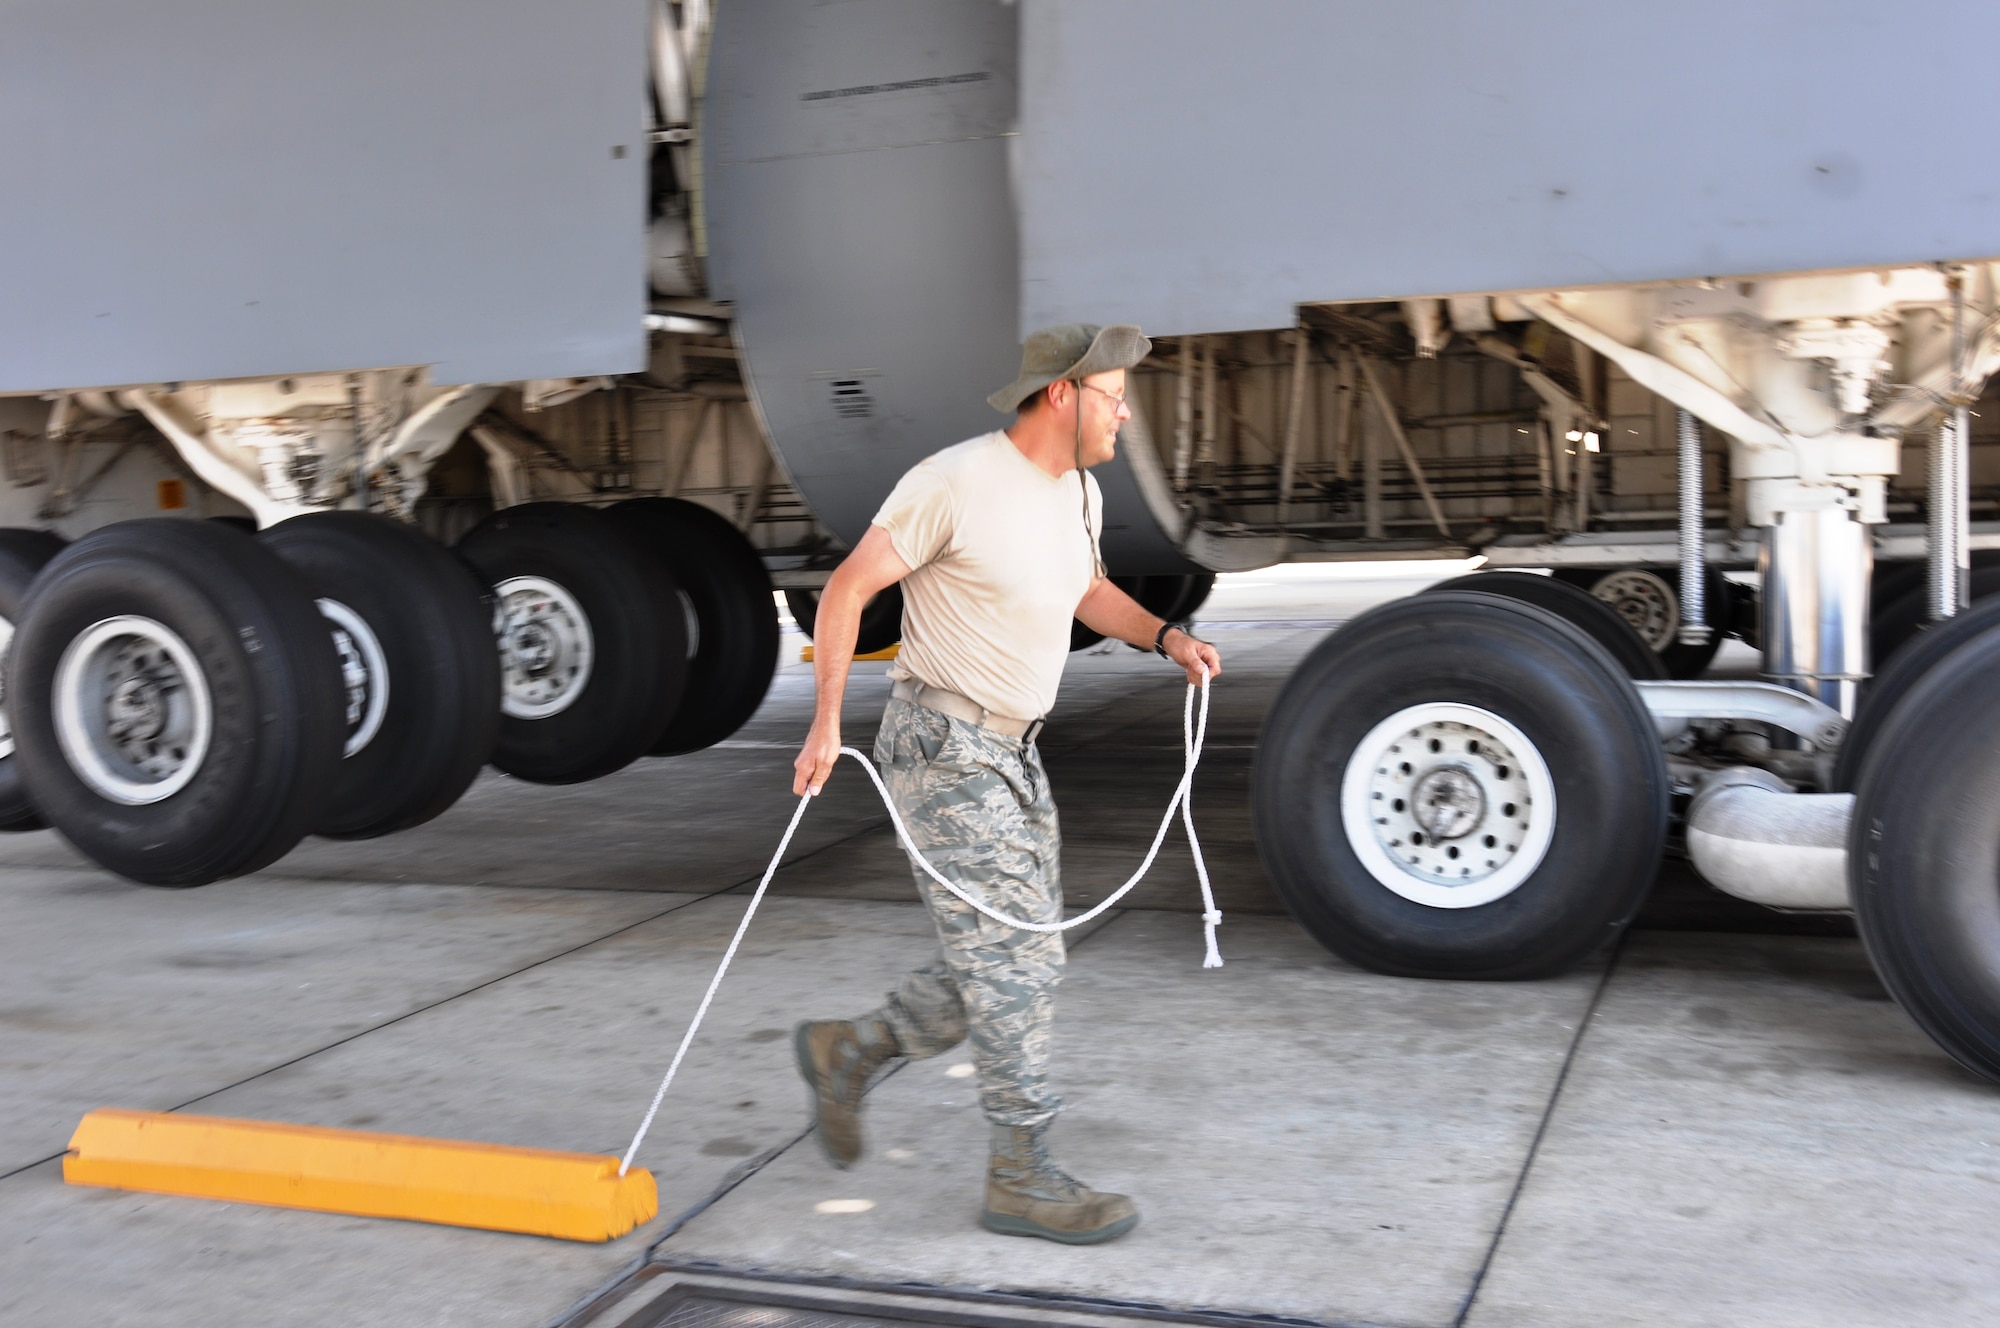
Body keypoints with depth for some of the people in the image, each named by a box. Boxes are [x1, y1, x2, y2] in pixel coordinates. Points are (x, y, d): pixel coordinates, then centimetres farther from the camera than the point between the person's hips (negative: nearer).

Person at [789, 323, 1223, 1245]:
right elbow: (846, 590, -13)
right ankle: (1022, 1177, 2)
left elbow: (1088, 591, 27)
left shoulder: (1079, 493, 9)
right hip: (943, 745, -9)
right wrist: (827, 722, -18)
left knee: (1013, 961, 11)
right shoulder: (953, 482, -16)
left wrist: (1165, 637, 9)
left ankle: (845, 1052, 27)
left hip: (1013, 752, 9)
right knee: (1013, 955, -8)